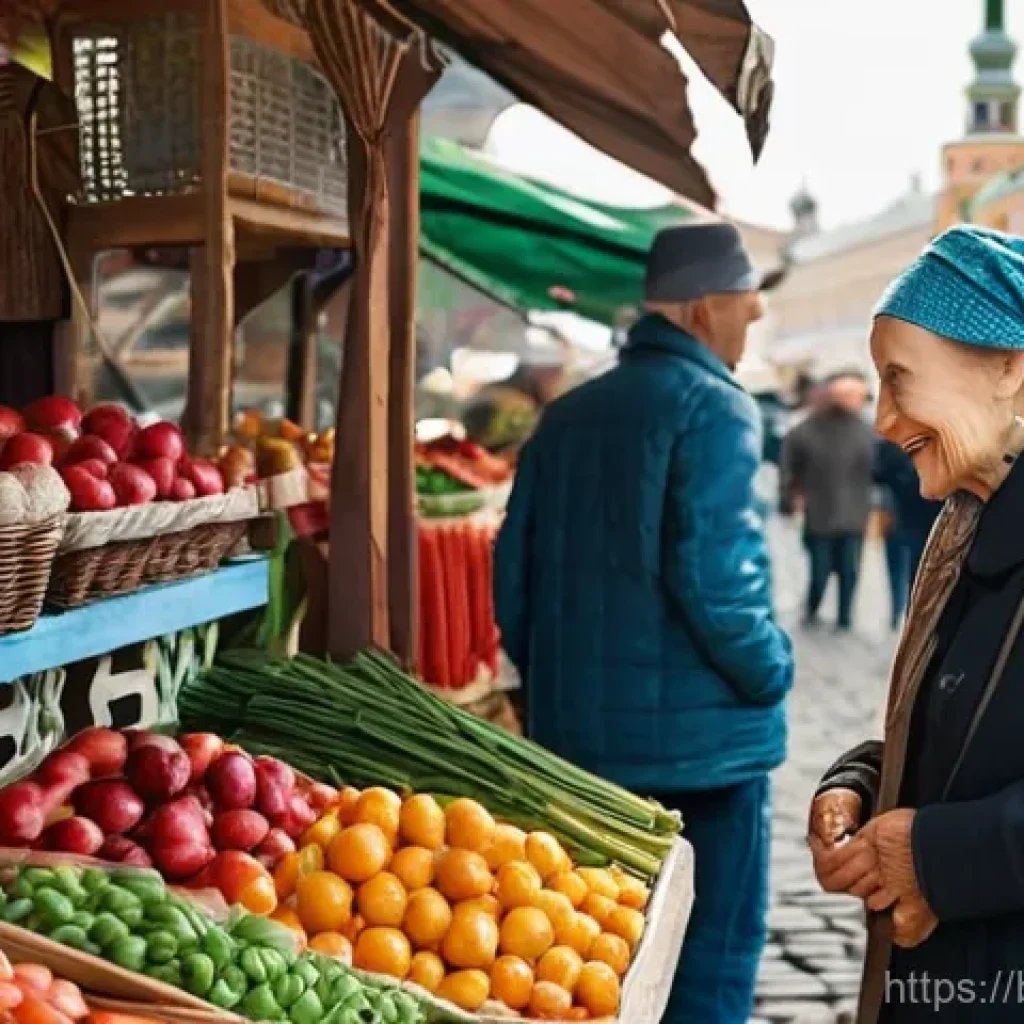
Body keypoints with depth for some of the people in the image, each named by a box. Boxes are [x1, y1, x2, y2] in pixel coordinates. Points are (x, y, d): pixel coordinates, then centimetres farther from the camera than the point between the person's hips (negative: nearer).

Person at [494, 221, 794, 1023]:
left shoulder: (567, 415, 9)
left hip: (575, 738, 7)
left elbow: (514, 572, 10)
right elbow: (715, 578, -22)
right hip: (699, 741, -7)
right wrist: (772, 674, -6)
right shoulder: (715, 407, -12)